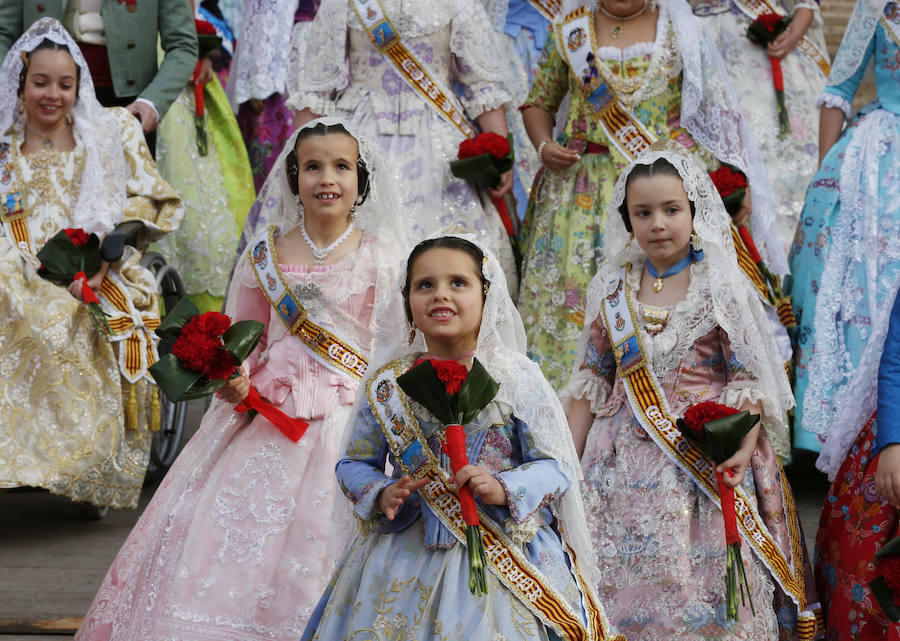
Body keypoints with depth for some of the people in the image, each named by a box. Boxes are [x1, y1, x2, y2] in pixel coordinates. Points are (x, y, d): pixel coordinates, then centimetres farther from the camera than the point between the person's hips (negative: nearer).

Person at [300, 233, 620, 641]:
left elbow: (556, 466, -5)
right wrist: (381, 495, -11)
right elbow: (355, 463, 9)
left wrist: (504, 489, -22)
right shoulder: (386, 385, 2)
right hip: (406, 556, 2)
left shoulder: (517, 380, -5)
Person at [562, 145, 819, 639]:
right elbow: (590, 379, 10)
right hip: (627, 465, 3)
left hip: (708, 461, -3)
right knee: (625, 578, 4)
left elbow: (750, 375, -5)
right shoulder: (612, 289, 6)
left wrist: (744, 445, -20)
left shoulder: (722, 287, -3)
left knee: (706, 589, -3)